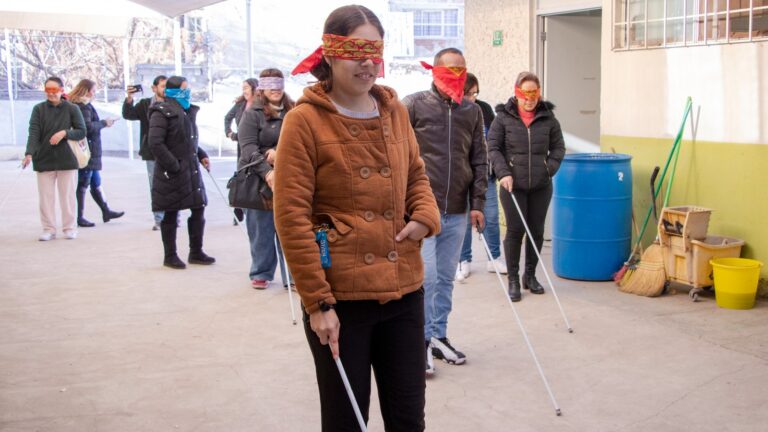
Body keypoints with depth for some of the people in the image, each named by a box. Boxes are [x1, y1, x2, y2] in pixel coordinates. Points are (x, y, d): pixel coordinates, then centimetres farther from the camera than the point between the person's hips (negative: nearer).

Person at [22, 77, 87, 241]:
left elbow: (82, 132, 1)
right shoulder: (39, 109, 2)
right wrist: (29, 153, -20)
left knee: (67, 195, 5)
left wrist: (64, 132, -17)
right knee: (45, 196, 4)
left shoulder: (71, 109, 1)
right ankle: (48, 229, 13)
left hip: (67, 159, -1)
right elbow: (33, 133, -7)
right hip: (44, 159, 1)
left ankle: (70, 228, 16)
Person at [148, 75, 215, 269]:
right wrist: (173, 165, -20)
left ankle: (196, 252, 20)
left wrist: (201, 155, 10)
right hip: (172, 173, -8)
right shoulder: (162, 113, -12)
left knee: (198, 209, 9)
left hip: (191, 169, 8)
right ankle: (170, 256, 14)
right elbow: (155, 143, -19)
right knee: (170, 215, 3)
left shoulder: (188, 111, 14)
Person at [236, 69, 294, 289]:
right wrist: (267, 172, -24)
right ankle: (261, 273, 17)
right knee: (261, 229, 3)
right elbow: (248, 147, -11)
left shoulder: (293, 113, 10)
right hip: (258, 179, -2)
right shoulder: (253, 113, -2)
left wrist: (279, 151, -16)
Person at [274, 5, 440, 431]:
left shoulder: (394, 110, 8)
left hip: (403, 289, 5)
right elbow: (290, 216, -11)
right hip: (340, 297, -5)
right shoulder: (305, 119, -9)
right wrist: (317, 302, -14)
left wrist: (424, 215, -2)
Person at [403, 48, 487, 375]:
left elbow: (480, 161, 11)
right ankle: (422, 340, 7)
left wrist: (477, 204, 5)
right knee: (426, 276, -7)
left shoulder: (472, 111, 10)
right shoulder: (414, 105, -3)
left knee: (446, 278, 11)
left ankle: (438, 336, 24)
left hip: (457, 212, 4)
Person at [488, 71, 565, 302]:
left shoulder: (548, 117, 4)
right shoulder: (504, 116, -2)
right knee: (515, 230, -1)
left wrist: (550, 168, -2)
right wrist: (503, 173, -12)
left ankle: (530, 275, 26)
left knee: (537, 231, 9)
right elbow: (493, 147, -2)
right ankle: (513, 280, 11)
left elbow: (558, 147, 11)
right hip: (513, 185, -2)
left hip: (541, 186, 3)